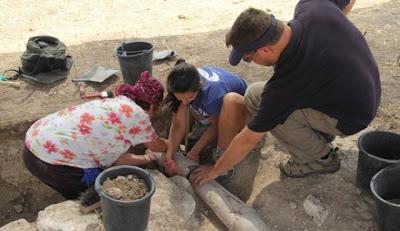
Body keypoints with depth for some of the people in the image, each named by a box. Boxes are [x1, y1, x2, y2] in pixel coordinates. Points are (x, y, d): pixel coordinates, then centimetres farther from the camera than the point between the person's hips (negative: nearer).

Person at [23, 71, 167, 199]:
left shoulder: (115, 103, 14)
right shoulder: (136, 114, -9)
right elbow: (157, 146, 10)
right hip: (53, 161, -9)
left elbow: (114, 156, 19)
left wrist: (144, 159, 32)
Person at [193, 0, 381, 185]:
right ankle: (321, 133, 20)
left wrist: (215, 170, -4)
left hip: (350, 119, -7)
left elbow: (247, 140, -19)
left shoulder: (284, 85, -31)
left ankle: (320, 157, 1)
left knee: (255, 96, -17)